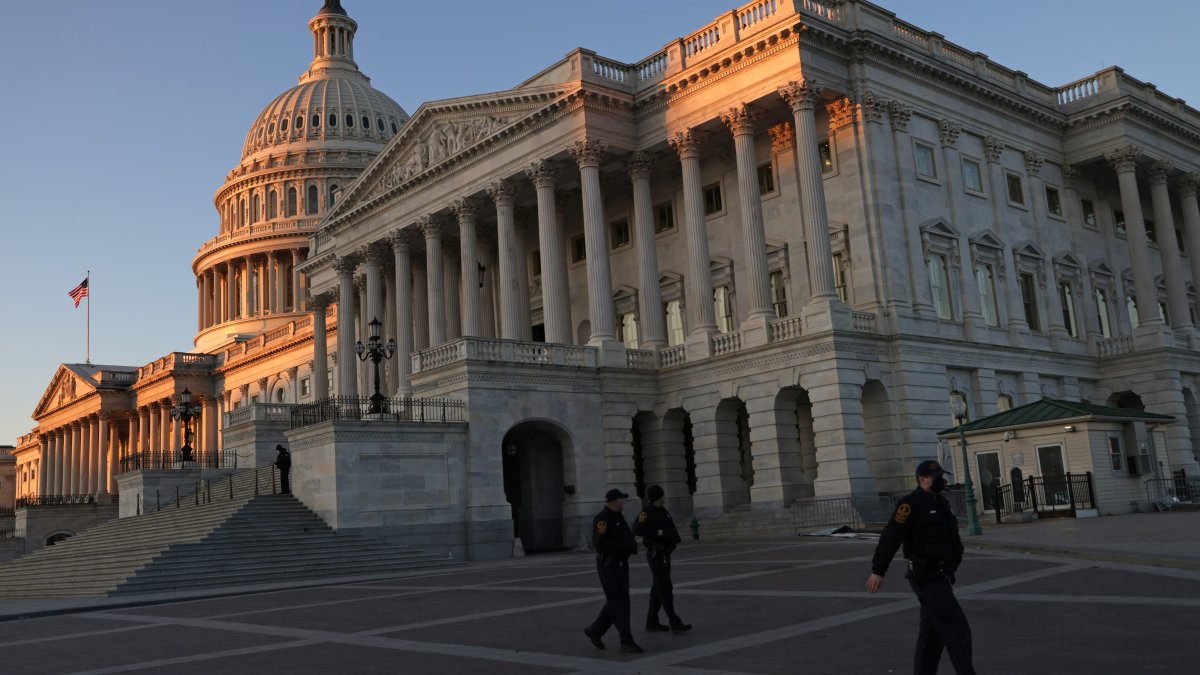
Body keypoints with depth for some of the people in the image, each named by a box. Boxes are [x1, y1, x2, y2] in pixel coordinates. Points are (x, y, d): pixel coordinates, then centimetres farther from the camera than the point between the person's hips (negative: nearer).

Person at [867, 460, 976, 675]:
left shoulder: (940, 502, 15)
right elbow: (891, 536, -20)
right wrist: (878, 571, -23)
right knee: (957, 629, -9)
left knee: (933, 632, 12)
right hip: (926, 578, -9)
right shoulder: (912, 504, -14)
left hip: (938, 576, 9)